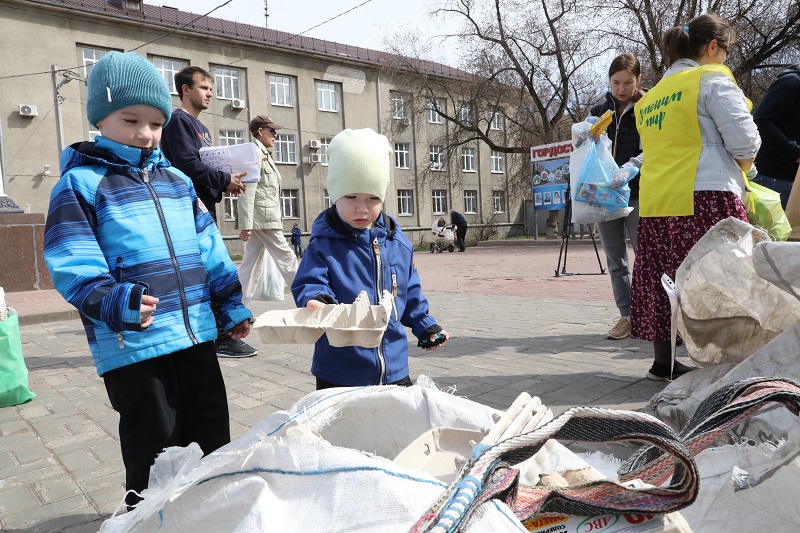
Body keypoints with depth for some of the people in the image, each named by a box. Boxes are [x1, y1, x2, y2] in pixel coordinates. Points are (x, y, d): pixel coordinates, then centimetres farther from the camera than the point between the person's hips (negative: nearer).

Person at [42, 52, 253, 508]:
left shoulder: (176, 180, 13)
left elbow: (209, 249, 14)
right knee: (155, 457, 6)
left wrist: (231, 305, 11)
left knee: (213, 440, 18)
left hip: (196, 334, 6)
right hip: (133, 346, -6)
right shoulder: (80, 184, -5)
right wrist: (116, 303, -31)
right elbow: (74, 265, -14)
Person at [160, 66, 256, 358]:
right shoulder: (179, 121, -7)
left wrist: (228, 180, 4)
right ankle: (221, 337, -7)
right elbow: (188, 165, -18)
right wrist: (225, 180, -13)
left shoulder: (199, 126, 23)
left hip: (204, 205, 10)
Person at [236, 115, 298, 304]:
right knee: (286, 258, -4)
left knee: (250, 262, 8)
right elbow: (247, 190, -18)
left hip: (260, 220, 10)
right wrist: (246, 224, -23)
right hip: (263, 218, -10)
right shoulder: (255, 153, -9)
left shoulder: (263, 154, 21)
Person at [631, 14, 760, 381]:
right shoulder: (712, 79, -2)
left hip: (655, 202, 7)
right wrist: (742, 170, 12)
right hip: (705, 198, -7)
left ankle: (663, 363, 17)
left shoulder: (650, 97, 20)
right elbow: (744, 142, -8)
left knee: (665, 280, 10)